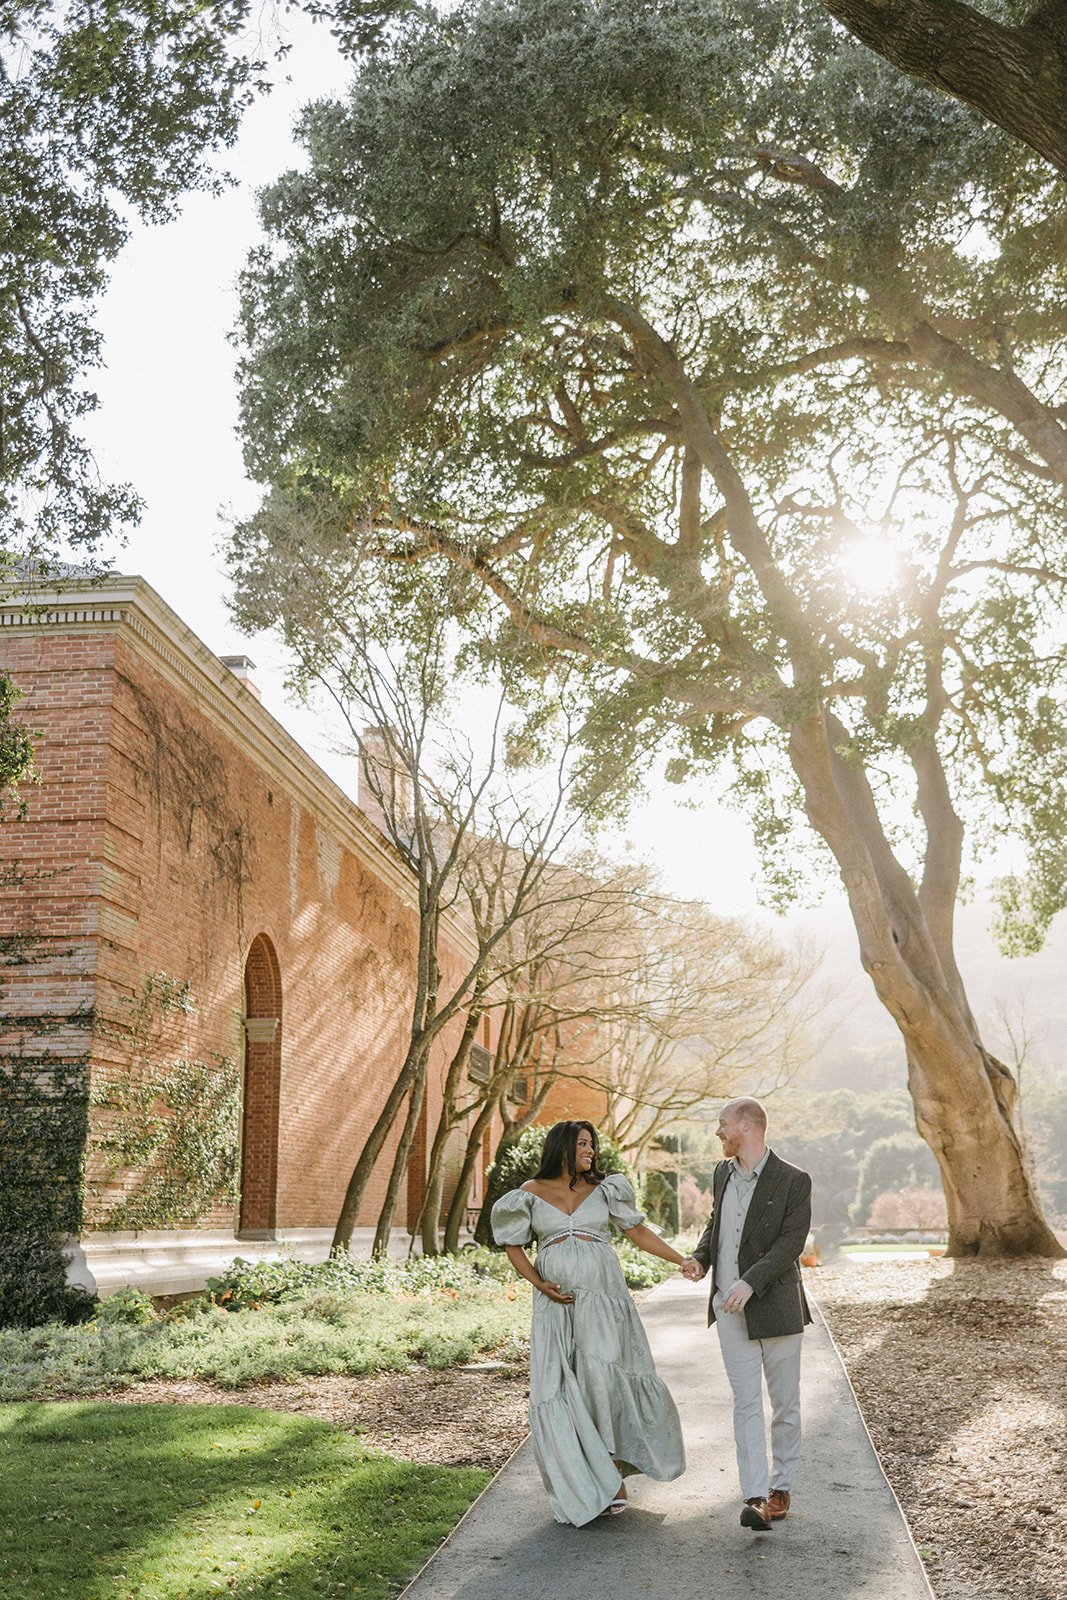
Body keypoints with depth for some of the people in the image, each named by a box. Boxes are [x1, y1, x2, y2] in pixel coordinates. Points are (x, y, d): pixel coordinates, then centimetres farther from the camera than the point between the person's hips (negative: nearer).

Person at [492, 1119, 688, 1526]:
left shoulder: (603, 1189, 7)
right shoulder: (531, 1194, 4)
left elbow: (639, 1233, 9)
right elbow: (514, 1246, 10)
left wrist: (683, 1260, 1)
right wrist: (540, 1285, -4)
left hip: (601, 1298, 0)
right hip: (557, 1305, 1)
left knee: (601, 1376, -16)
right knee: (557, 1393, -1)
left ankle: (614, 1466, 0)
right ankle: (581, 1486, 11)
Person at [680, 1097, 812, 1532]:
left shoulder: (793, 1181, -10)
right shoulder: (723, 1173, 9)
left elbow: (791, 1243, -16)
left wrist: (750, 1283, -25)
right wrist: (700, 1258, 4)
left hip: (775, 1307, -4)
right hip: (730, 1310, 4)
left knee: (785, 1403, 8)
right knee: (746, 1403, -3)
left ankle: (781, 1487, 22)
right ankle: (755, 1497, -6)